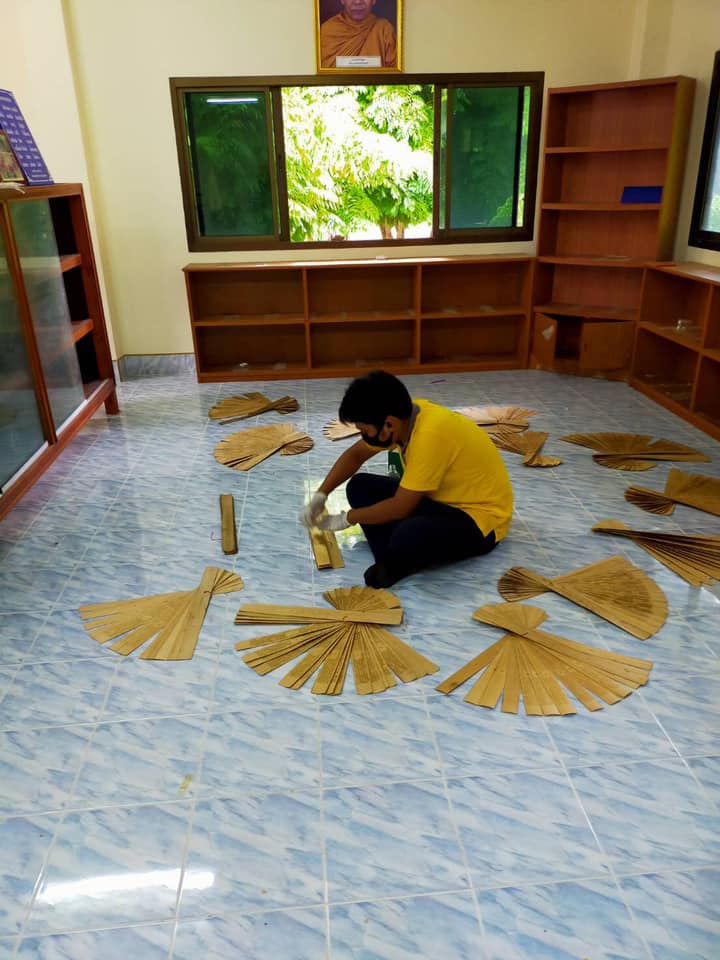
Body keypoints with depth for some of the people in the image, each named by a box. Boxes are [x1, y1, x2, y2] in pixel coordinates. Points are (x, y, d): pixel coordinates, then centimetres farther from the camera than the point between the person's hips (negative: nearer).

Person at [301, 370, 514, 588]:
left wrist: (345, 519, -11)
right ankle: (395, 559, -14)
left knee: (408, 536, -38)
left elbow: (399, 508, -26)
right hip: (441, 497, 9)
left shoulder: (430, 435, -33)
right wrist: (320, 496, 0)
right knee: (360, 487, -1)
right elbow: (355, 455, 8)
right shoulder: (404, 416, -8)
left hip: (480, 515, -9)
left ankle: (399, 561, -5)